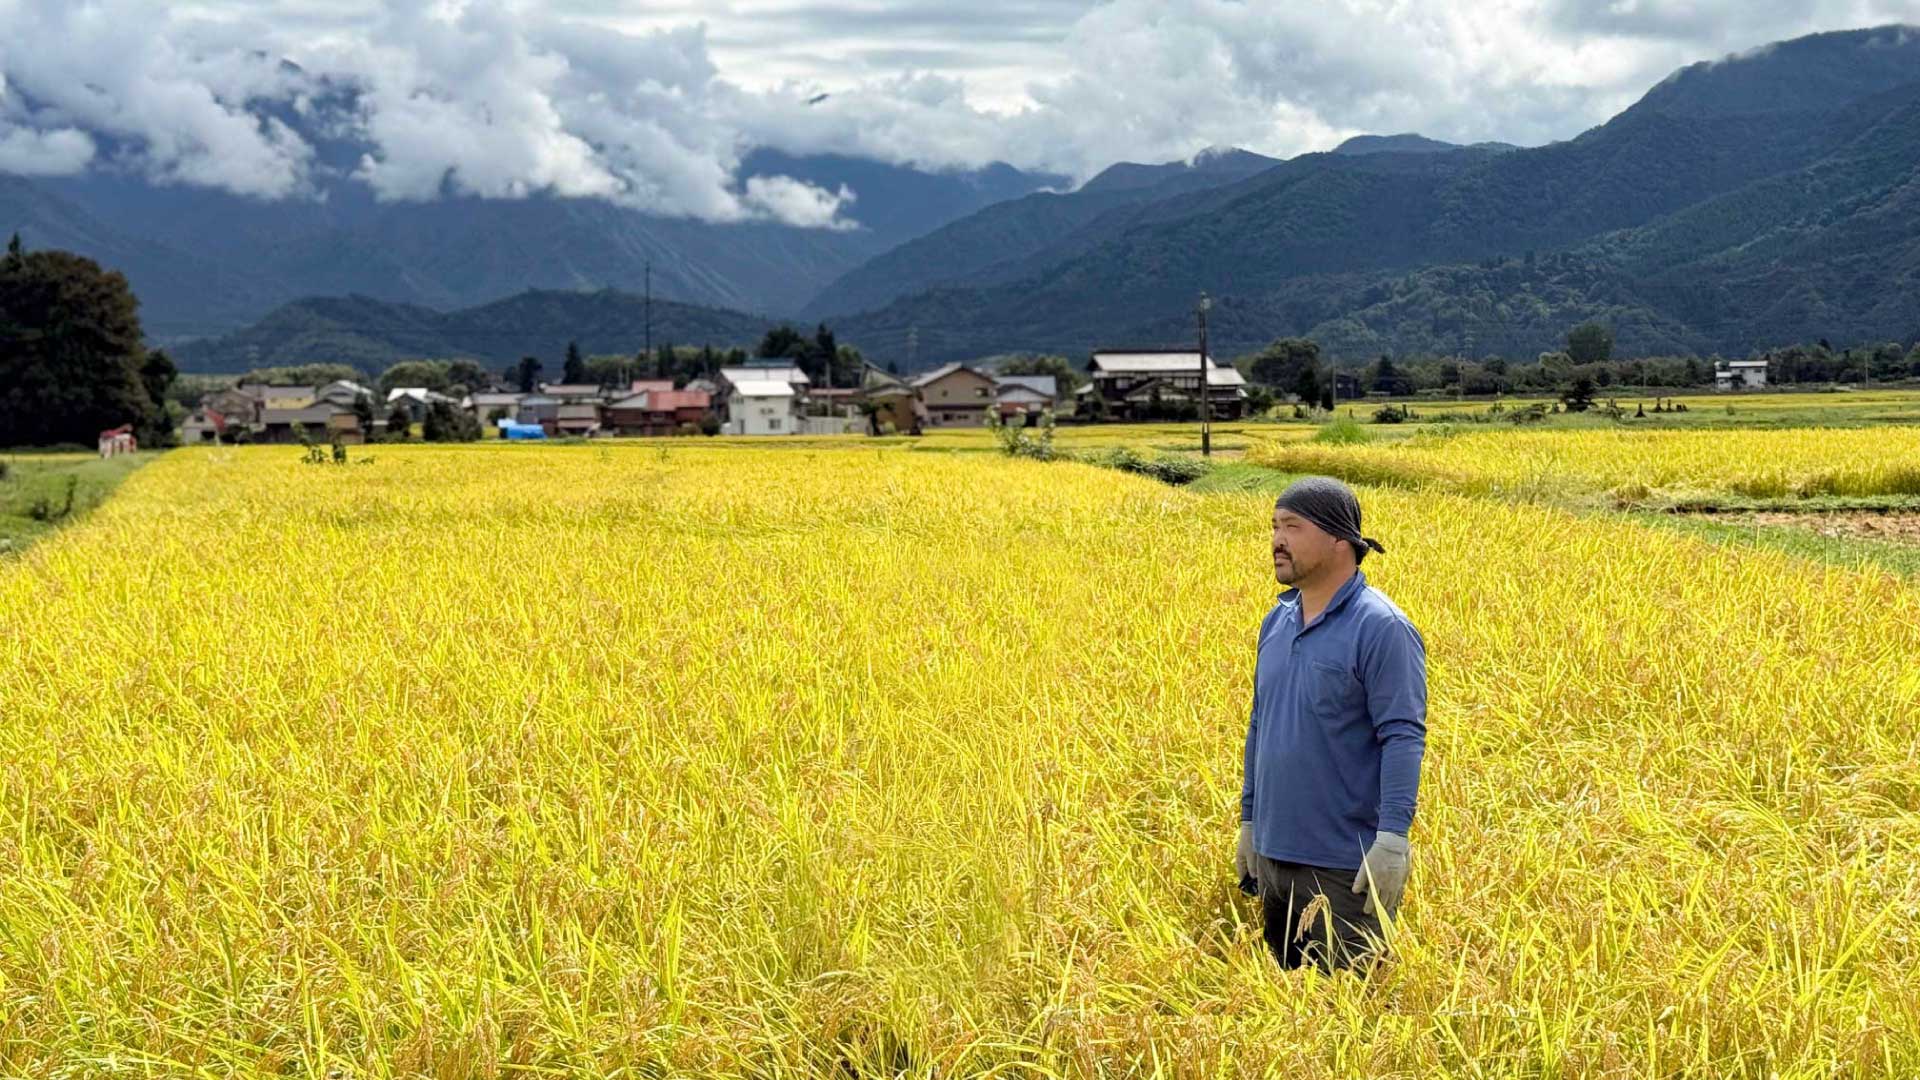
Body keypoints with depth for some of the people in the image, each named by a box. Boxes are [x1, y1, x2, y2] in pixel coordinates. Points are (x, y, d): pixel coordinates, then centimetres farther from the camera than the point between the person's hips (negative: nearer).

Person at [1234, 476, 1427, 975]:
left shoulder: (1381, 628, -13)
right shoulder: (1276, 622, 10)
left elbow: (1403, 738, -18)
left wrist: (1393, 838, -24)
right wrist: (1248, 822, 19)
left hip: (1346, 867, -7)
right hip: (1274, 856, 7)